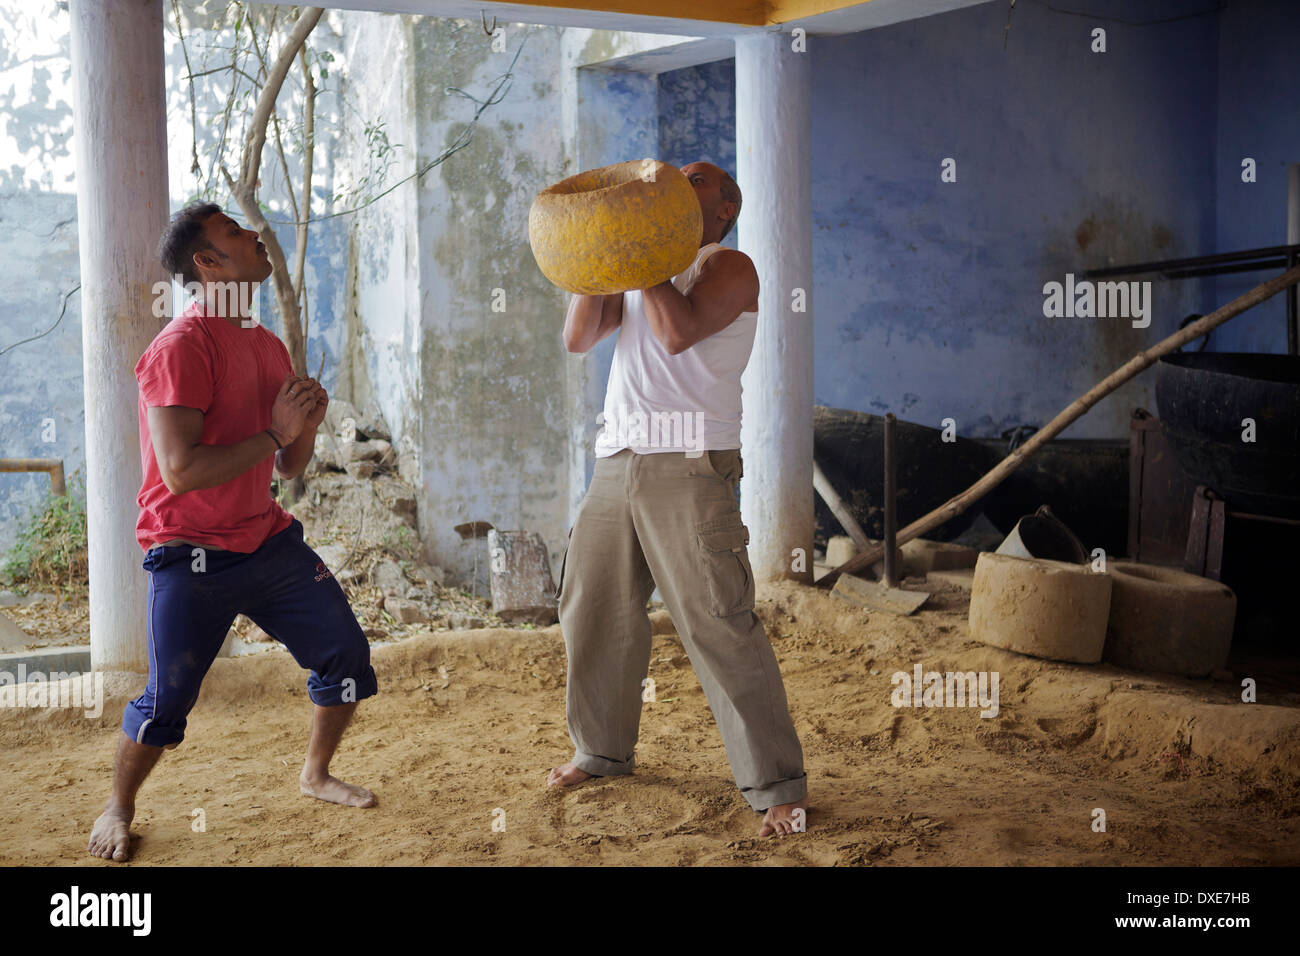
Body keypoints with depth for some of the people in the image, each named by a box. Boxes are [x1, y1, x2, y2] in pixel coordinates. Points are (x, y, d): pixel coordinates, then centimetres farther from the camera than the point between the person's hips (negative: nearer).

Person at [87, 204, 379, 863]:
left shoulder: (267, 345, 11)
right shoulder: (181, 346, -16)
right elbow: (181, 471, -25)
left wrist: (307, 425, -5)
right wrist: (273, 433, -18)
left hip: (267, 539, 7)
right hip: (192, 557, -7)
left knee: (346, 654, 5)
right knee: (168, 701, -5)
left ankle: (316, 774, 28)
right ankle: (118, 810, 21)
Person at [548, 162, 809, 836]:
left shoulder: (730, 267, 0)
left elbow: (679, 331, -18)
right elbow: (578, 337, 12)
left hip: (688, 468, -7)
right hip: (617, 464, 7)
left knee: (717, 627, -12)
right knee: (593, 613, 12)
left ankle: (776, 787, -5)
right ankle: (601, 750, 31)